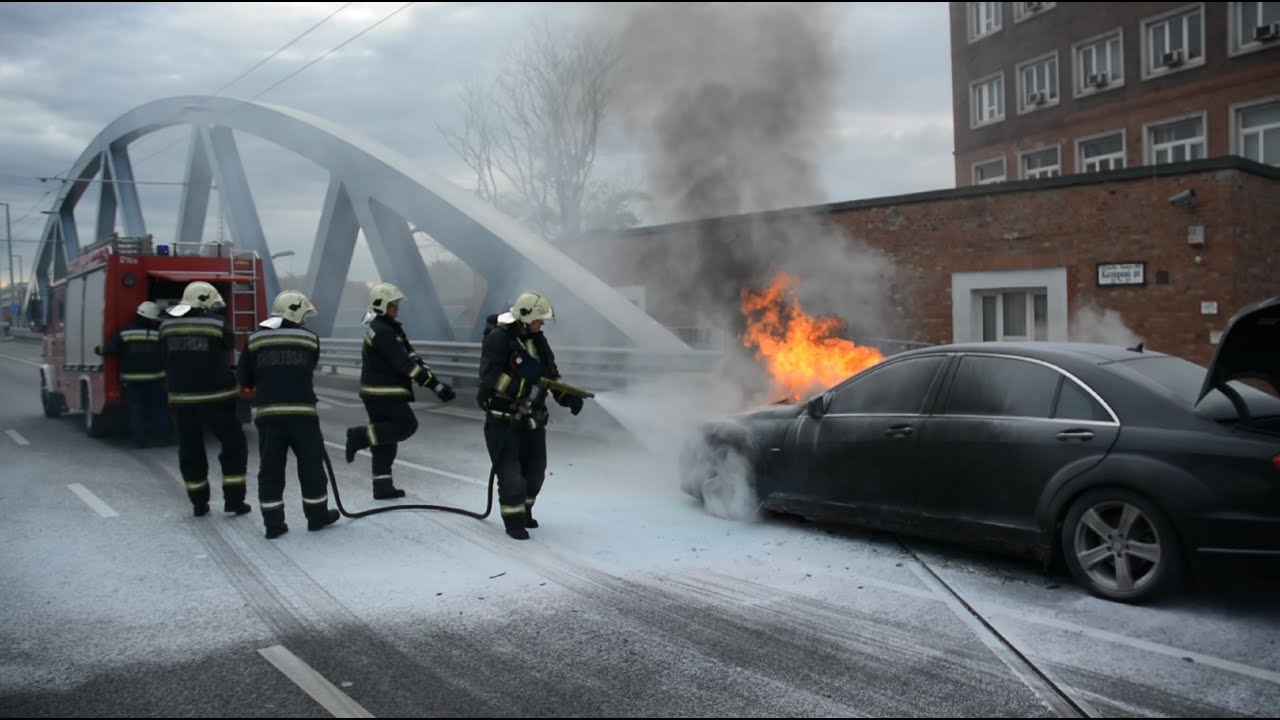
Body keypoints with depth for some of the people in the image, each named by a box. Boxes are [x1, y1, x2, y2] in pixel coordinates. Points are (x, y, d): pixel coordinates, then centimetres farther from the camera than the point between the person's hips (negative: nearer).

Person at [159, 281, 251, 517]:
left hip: (181, 399, 4)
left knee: (190, 451, 14)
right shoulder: (217, 324, -10)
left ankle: (199, 503, 18)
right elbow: (229, 346, 5)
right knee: (234, 445, 8)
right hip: (215, 398, -4)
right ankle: (233, 499, 5)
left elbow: (165, 360, 10)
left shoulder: (167, 327, 3)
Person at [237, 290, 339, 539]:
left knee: (270, 468, 8)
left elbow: (243, 379, 7)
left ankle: (273, 523, 10)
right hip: (302, 411, -2)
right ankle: (317, 516, 20)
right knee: (311, 465, 11)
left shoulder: (255, 340, 3)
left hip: (267, 412, 2)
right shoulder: (310, 338, 1)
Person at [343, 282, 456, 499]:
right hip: (383, 393, -10)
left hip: (382, 393, 10)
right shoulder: (381, 331, -18)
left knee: (386, 440, 11)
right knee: (407, 425, -8)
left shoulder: (389, 328, 15)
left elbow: (411, 356, 11)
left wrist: (433, 379, -1)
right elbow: (405, 364, -23)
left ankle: (383, 487, 15)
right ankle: (361, 436, -6)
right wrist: (435, 385, -24)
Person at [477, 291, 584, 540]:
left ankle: (524, 511, 33)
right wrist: (521, 387, -32)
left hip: (532, 418, 7)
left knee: (535, 468, 13)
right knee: (510, 472, -6)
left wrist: (567, 396, 0)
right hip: (503, 419, -7)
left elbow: (551, 374, 13)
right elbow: (490, 377, -24)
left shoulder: (538, 340, 9)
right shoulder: (498, 339, -15)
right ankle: (513, 520, 7)